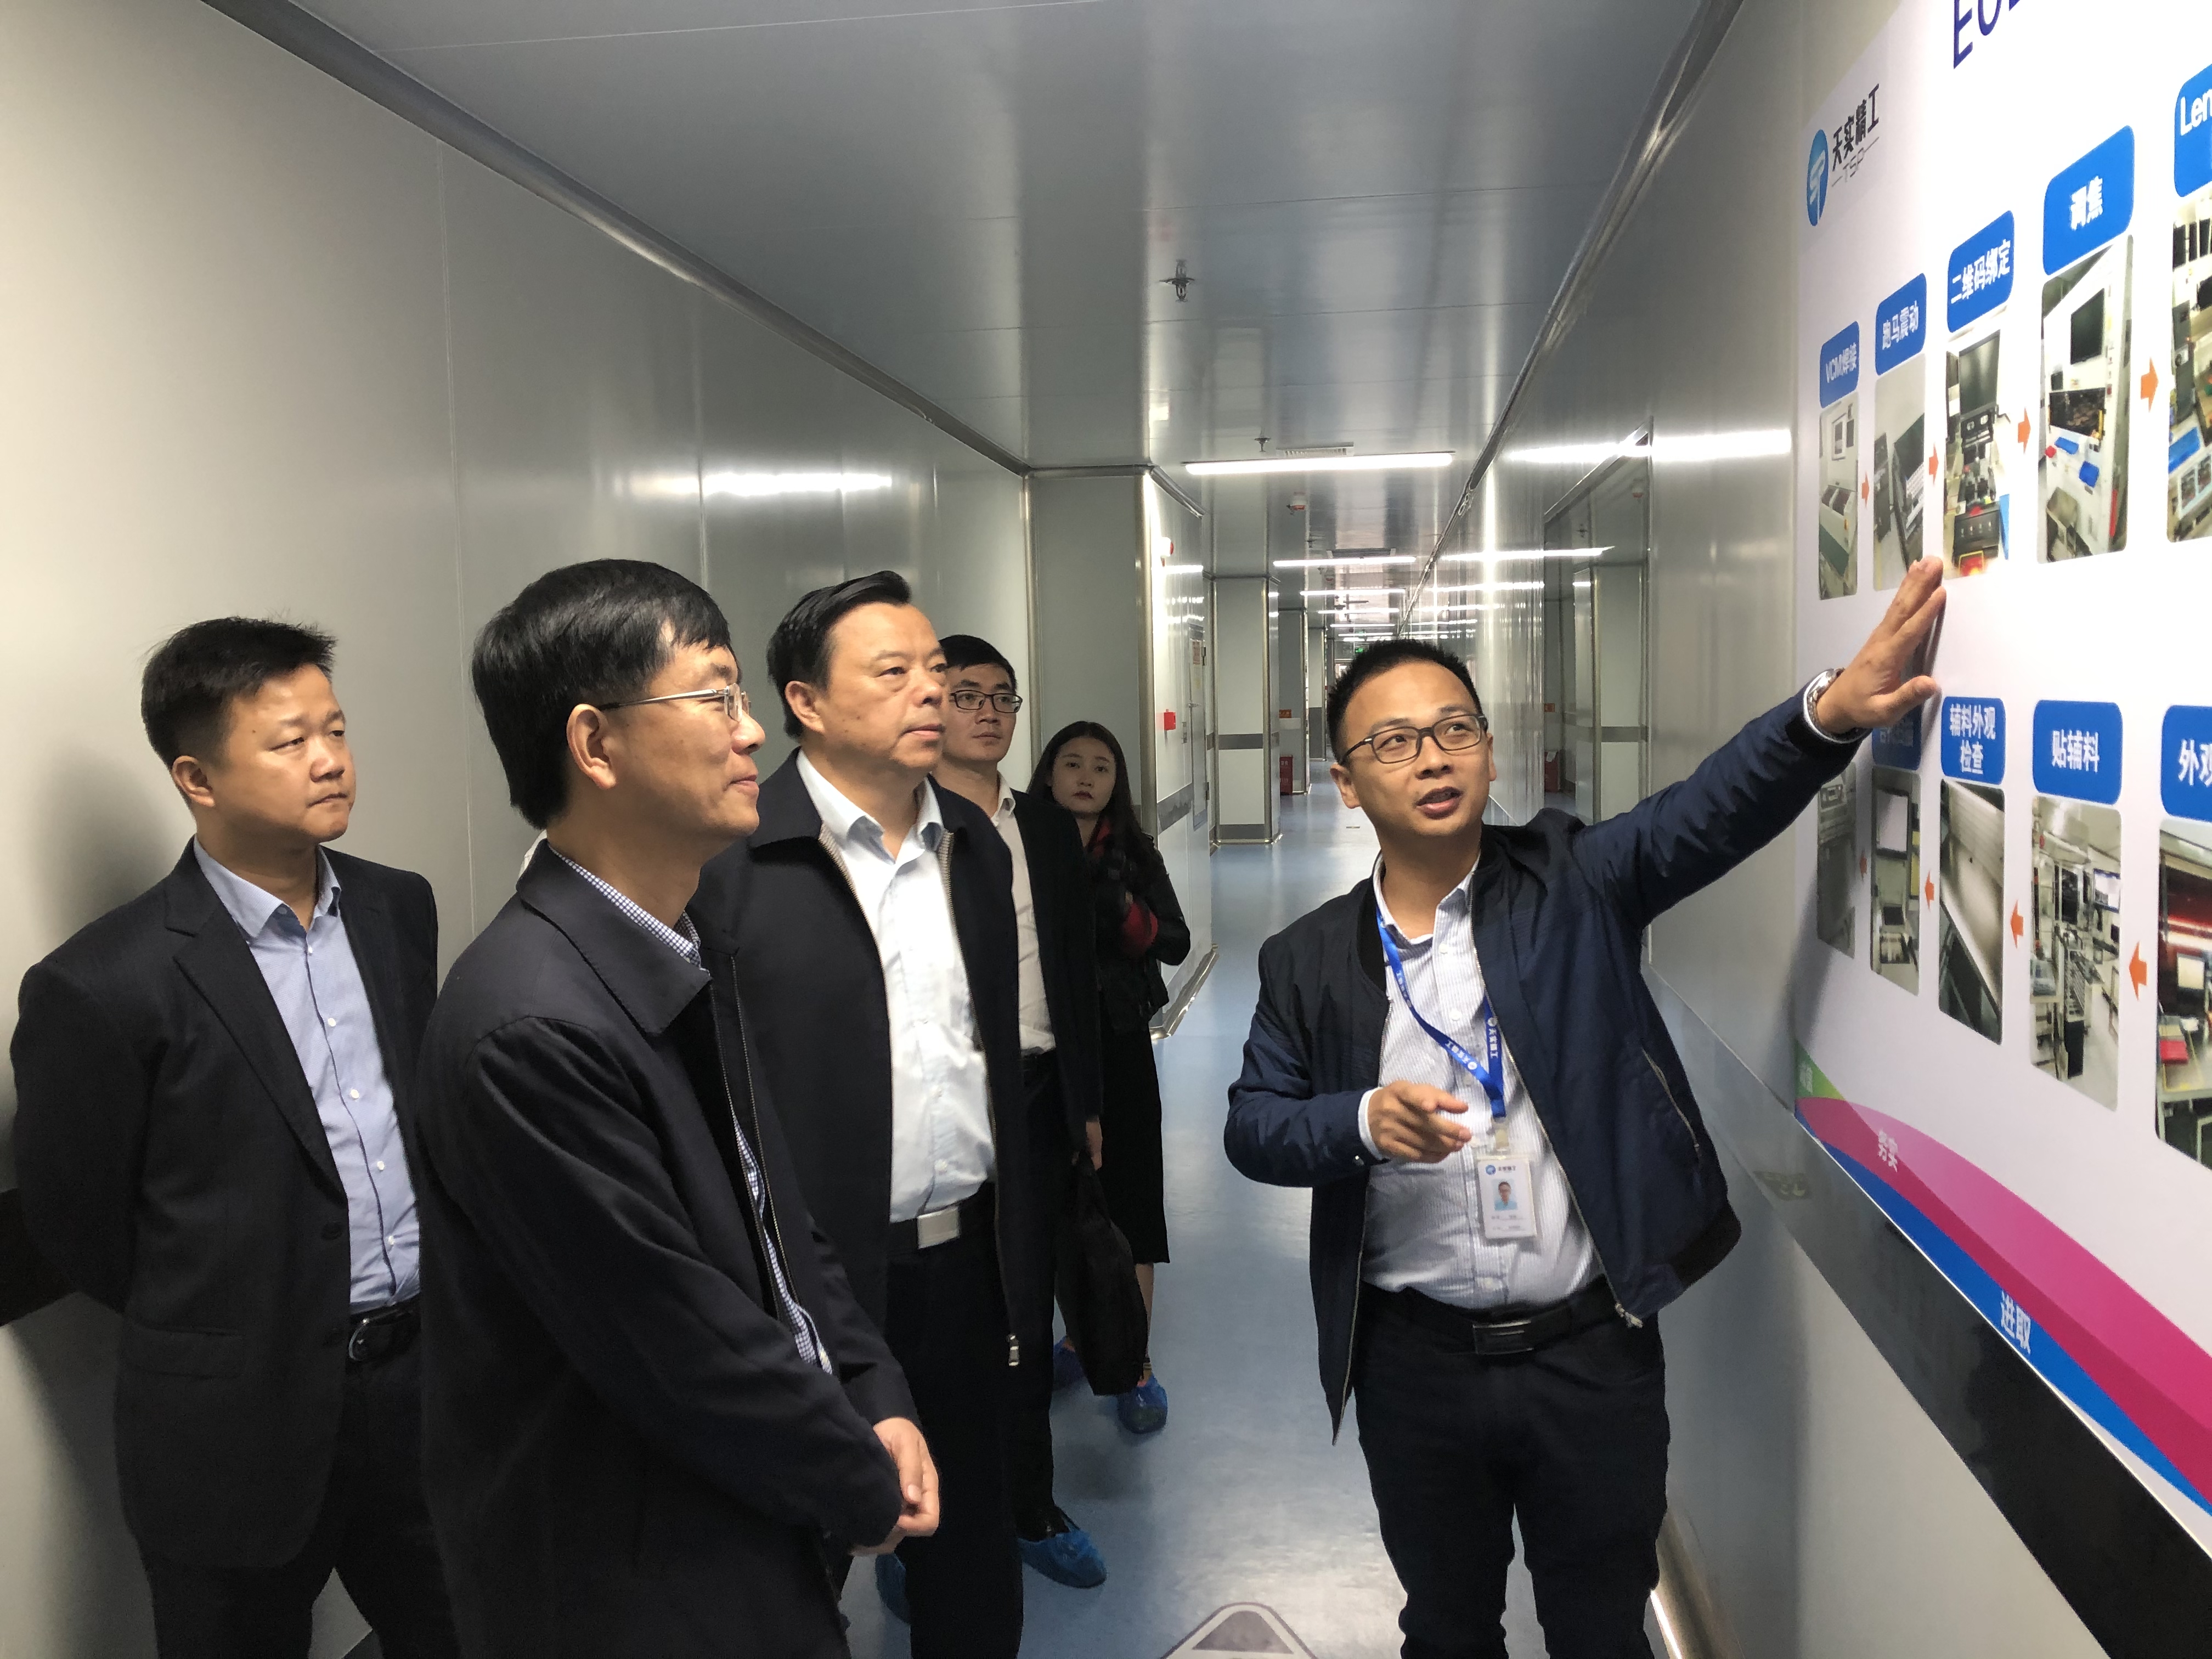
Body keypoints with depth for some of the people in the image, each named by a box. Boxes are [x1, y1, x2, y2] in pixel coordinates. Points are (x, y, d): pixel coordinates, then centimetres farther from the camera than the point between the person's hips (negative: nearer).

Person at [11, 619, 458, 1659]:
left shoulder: (398, 910, 2)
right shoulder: (104, 986, -16)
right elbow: (74, 1222, -6)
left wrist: (426, 1319, 9)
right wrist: (214, 1332, 5)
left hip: (429, 1378, 5)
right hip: (245, 1428, -4)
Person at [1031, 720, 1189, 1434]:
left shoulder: (1133, 856, 1)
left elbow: (1175, 943, -7)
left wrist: (1123, 911, -24)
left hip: (1116, 1042, 0)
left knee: (1128, 1194, 1)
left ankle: (1135, 1365, 12)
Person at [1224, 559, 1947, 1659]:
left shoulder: (1571, 885, -4)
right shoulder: (1308, 962, -1)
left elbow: (1710, 812, -19)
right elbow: (1252, 1125, 0)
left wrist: (1830, 712, -38)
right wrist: (1364, 1122, -20)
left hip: (1591, 1351, -1)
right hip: (1418, 1362, 1)